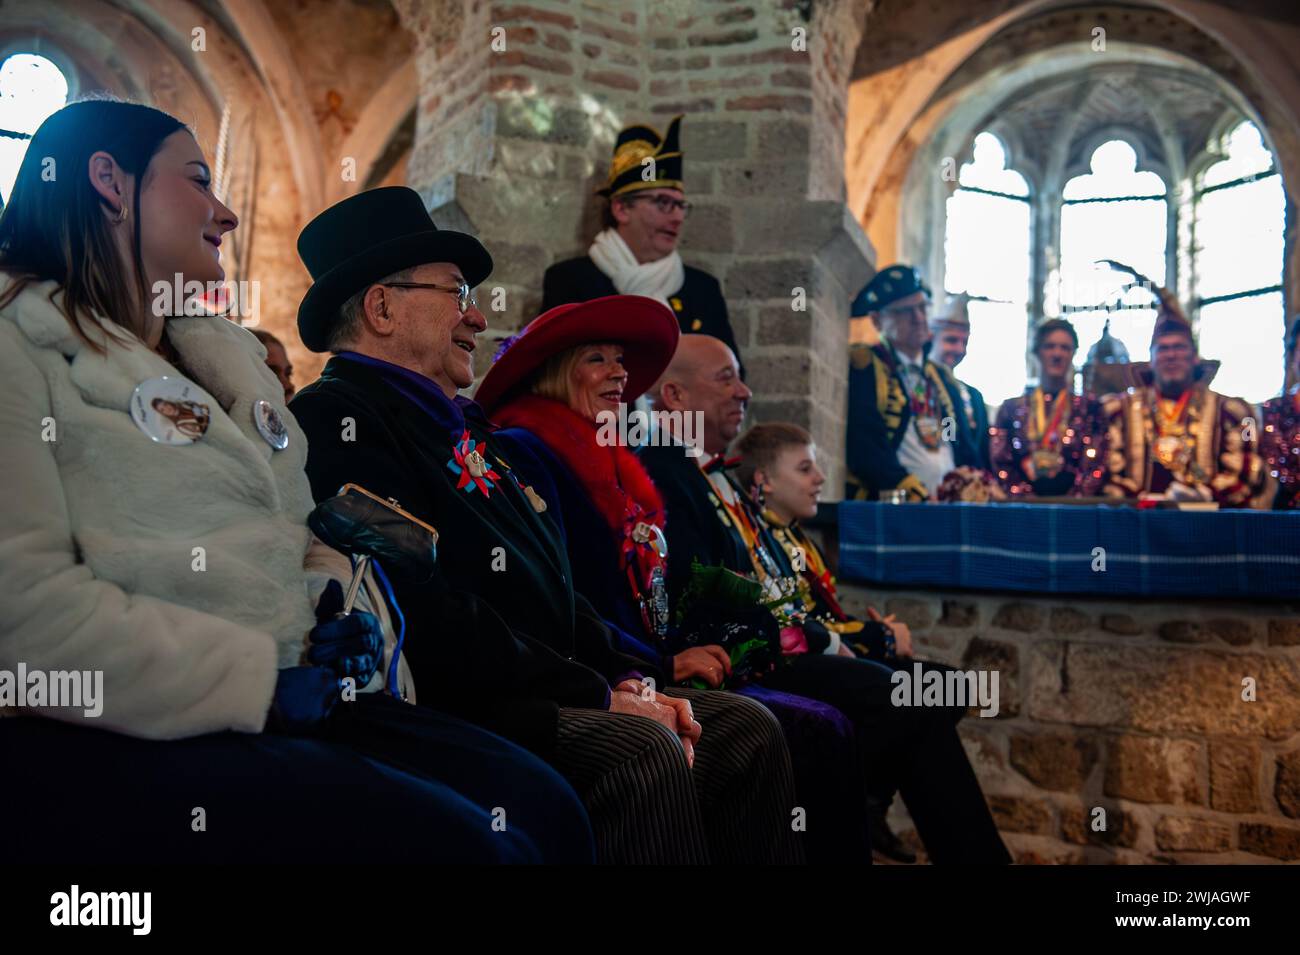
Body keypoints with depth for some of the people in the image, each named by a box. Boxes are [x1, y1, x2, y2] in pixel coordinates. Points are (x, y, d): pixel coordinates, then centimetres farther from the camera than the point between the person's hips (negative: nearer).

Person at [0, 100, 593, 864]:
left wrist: (345, 614, 2)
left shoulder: (226, 355, 23)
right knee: (455, 840, -26)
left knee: (545, 809, -15)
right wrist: (264, 682, -14)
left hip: (286, 699, 7)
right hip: (117, 744, -6)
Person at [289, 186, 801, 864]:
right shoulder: (337, 417, -9)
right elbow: (424, 614, -20)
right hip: (452, 713, -9)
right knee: (636, 748, -30)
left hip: (548, 693, 9)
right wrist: (599, 695, -15)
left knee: (746, 729, 1)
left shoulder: (468, 427, 21)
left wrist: (630, 677, 4)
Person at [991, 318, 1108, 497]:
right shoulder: (1011, 407, 13)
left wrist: (1072, 502, -13)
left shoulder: (1089, 407, 12)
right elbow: (1001, 465, 4)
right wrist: (1027, 502, -10)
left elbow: (1095, 467, 3)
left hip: (1073, 505, 0)